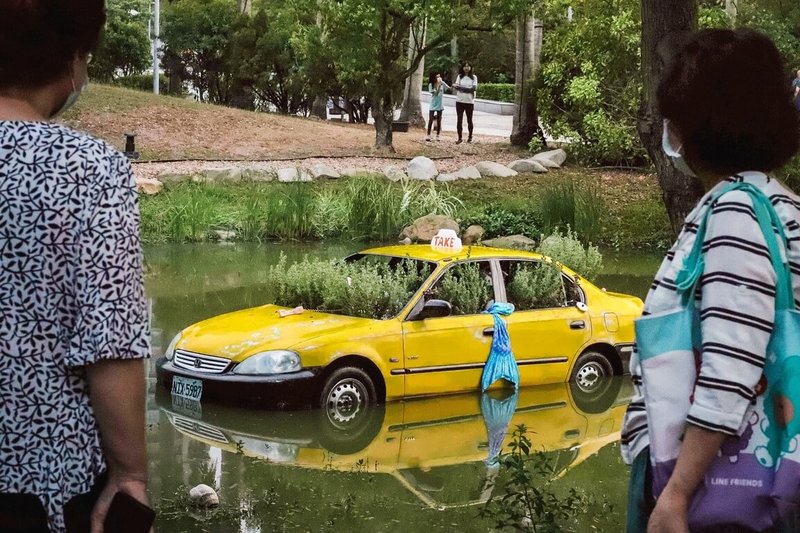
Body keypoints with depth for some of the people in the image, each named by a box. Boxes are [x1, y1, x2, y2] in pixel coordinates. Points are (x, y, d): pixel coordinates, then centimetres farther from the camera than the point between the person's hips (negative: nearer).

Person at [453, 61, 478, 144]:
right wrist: (468, 89, -25)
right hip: (460, 101, 1)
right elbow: (456, 86, -6)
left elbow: (474, 88, -10)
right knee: (459, 119, -3)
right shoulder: (460, 76, 7)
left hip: (469, 101, -1)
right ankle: (460, 138, 0)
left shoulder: (474, 77, 3)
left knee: (469, 120, 8)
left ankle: (470, 136, 23)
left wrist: (461, 88, -15)